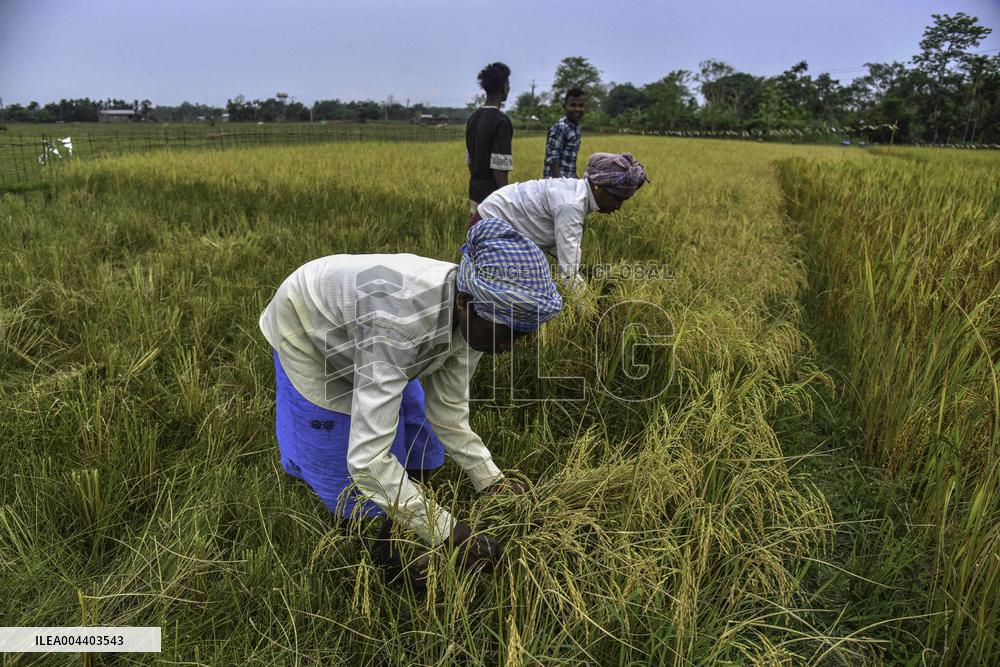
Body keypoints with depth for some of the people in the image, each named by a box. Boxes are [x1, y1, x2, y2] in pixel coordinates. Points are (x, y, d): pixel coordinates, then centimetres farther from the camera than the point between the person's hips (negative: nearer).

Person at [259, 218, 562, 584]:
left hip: (358, 334, 6)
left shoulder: (469, 312, -23)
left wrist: (492, 481, -18)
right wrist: (450, 533, -41)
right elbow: (366, 459, -46)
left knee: (417, 457, 12)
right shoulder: (400, 320, -46)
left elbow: (447, 411, -11)